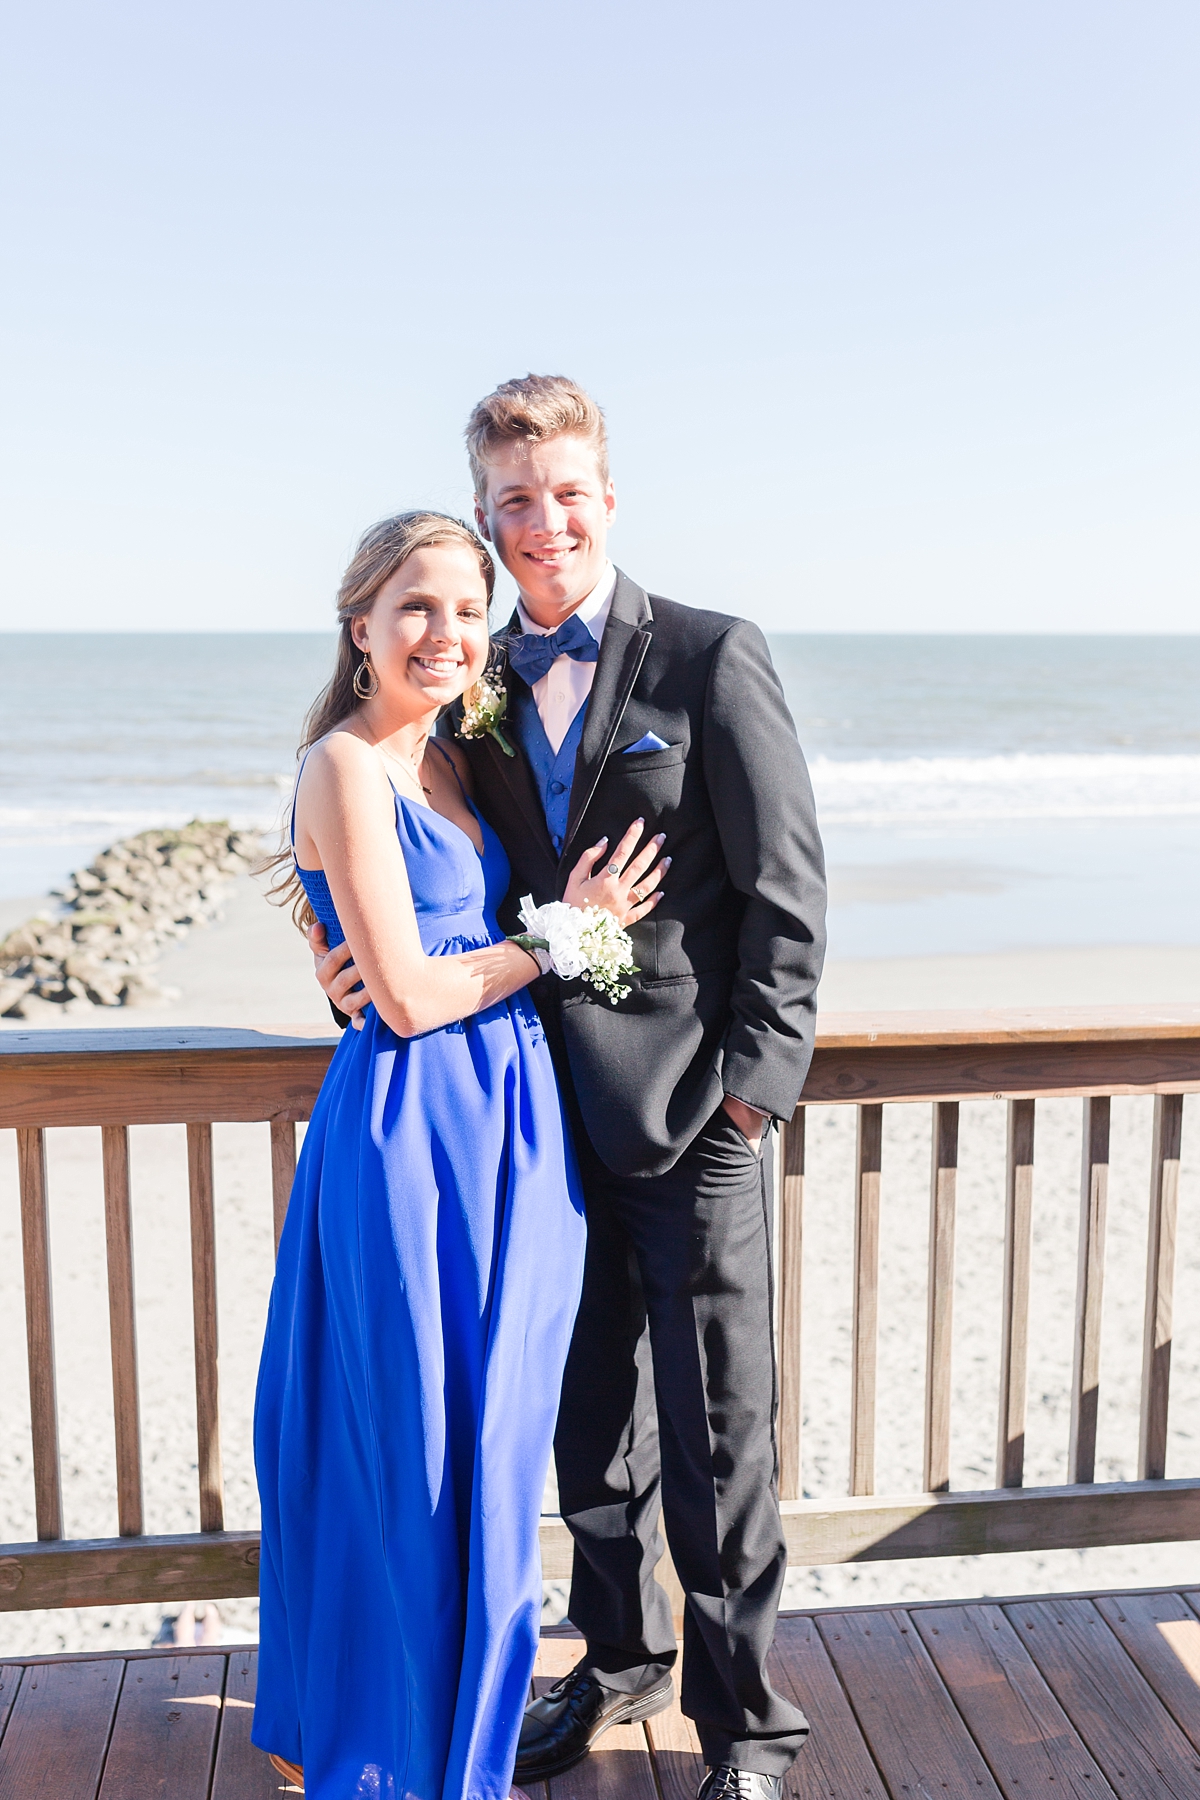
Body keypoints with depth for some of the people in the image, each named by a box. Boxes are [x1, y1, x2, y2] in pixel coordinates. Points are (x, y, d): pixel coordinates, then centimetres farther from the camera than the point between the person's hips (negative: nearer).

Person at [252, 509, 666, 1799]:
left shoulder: (446, 761, 12)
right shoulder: (345, 767, -13)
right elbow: (407, 995, -17)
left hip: (511, 1131, 8)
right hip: (412, 1140, -8)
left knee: (488, 1451, 18)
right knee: (416, 1461, 6)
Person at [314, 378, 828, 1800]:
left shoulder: (711, 659, -7)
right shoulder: (483, 687, 8)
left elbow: (787, 893, -8)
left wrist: (754, 1083, -13)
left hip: (694, 1109, -5)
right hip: (557, 1111, 5)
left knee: (718, 1432, 5)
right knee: (588, 1420, 19)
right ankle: (620, 1658, 41)